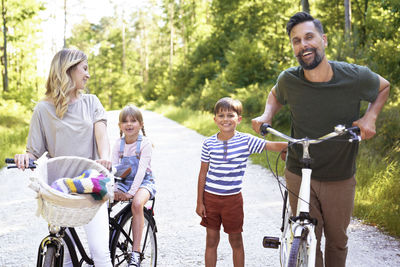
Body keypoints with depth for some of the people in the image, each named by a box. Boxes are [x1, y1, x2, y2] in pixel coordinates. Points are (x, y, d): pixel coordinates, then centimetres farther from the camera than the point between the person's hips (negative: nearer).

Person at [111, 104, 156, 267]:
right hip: (124, 182, 5)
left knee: (137, 204, -36)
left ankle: (135, 253, -31)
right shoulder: (119, 144, 5)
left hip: (143, 182, -4)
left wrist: (131, 192, -27)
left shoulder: (145, 143, -9)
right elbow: (113, 168, 2)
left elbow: (141, 170, -17)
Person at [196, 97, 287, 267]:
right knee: (211, 240, 10)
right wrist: (199, 202, 2)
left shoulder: (246, 141, -6)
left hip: (233, 199, -1)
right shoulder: (209, 143, -3)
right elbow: (203, 173, 2)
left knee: (236, 241, 10)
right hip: (210, 197, 1)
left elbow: (273, 146, -12)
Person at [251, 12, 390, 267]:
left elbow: (384, 86, 6)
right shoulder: (288, 80, -14)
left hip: (340, 178, 0)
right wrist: (266, 116, -8)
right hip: (299, 176, 0)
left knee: (337, 241, 16)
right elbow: (276, 95, 12)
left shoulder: (355, 76, -17)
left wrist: (370, 116, -11)